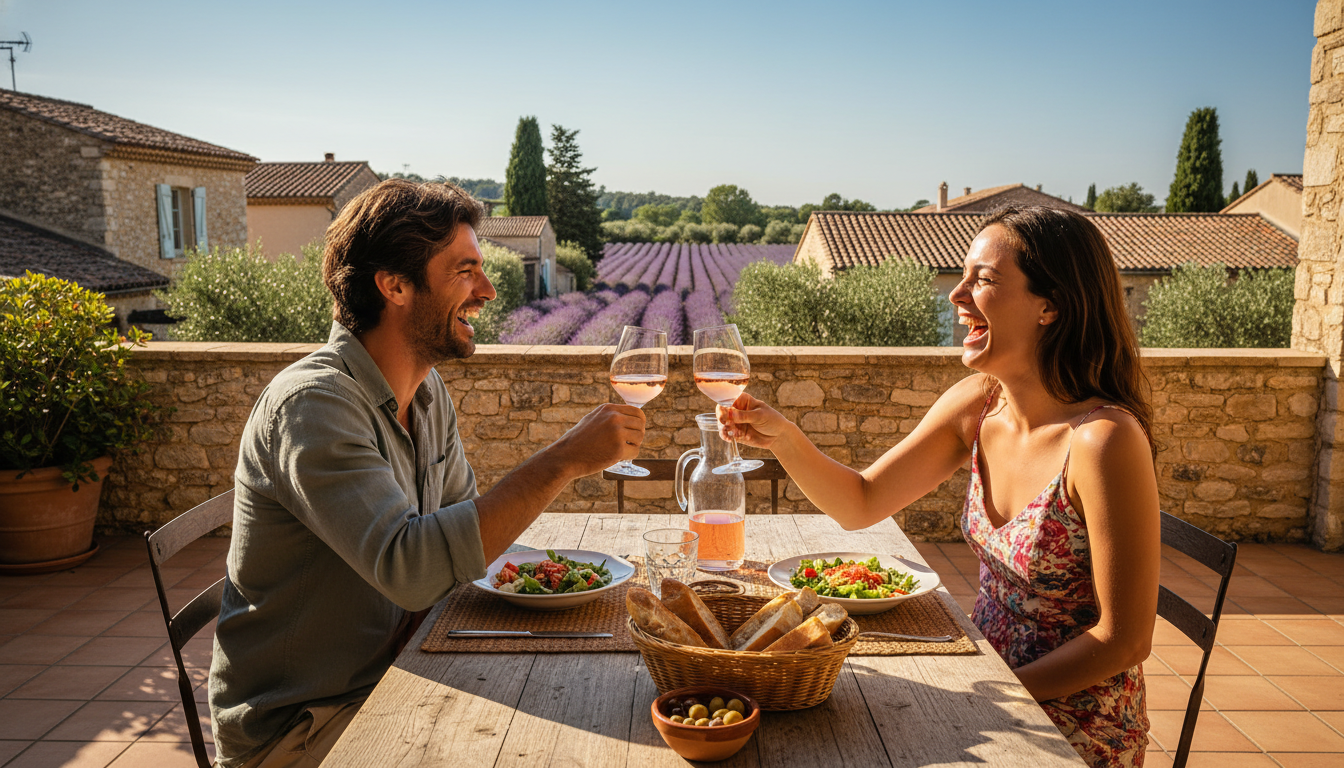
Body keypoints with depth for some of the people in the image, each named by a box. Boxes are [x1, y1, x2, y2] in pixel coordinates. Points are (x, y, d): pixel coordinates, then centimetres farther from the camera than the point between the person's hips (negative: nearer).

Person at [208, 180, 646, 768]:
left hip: (386, 676, 8)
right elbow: (408, 567, -36)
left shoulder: (426, 389, 3)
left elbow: (462, 517, 13)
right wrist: (564, 460, -33)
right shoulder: (313, 404, -25)